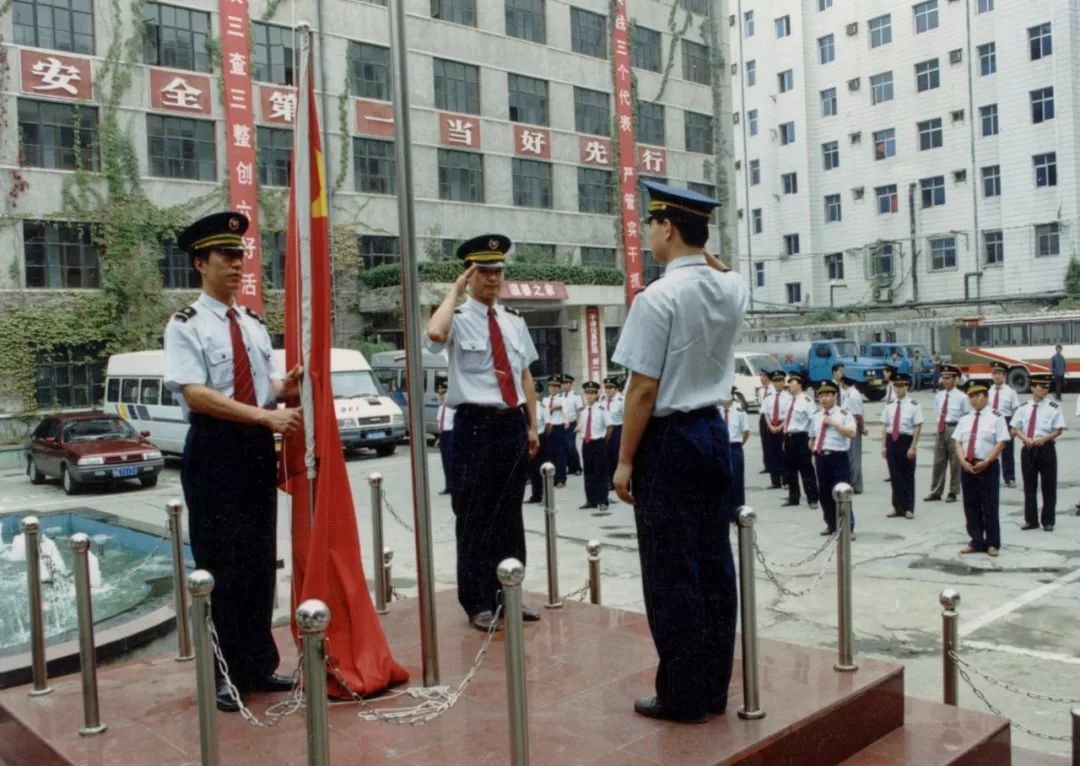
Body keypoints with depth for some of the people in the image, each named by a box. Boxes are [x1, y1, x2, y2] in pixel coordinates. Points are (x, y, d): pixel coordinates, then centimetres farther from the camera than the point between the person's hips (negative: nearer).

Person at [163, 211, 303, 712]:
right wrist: (266, 415, -26)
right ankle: (225, 675, 13)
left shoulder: (254, 324, 13)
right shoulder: (186, 326, -7)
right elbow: (196, 394, -19)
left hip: (258, 447, 6)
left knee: (260, 561, 12)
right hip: (214, 450, -6)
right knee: (220, 566, 0)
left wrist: (288, 386, -7)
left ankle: (259, 665, 25)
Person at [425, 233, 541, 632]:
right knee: (475, 518, 1)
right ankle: (479, 604, 13)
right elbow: (435, 333, -31)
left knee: (510, 515, 14)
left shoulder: (514, 320, 13)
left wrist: (532, 426, 11)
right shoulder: (458, 318, -5)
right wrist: (455, 288, -17)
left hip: (513, 423, 6)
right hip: (476, 425, -5)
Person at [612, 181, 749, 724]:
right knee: (713, 563, 12)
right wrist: (705, 257, 17)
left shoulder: (658, 298, -16)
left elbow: (644, 390, -17)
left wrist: (625, 460, -9)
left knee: (671, 571, 1)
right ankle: (714, 686, 23)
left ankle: (683, 695, 11)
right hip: (712, 432, 8)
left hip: (667, 440, -7)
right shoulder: (732, 289, 4)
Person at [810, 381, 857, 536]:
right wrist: (815, 452, 13)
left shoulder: (844, 414, -5)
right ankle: (831, 525, 26)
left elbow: (852, 433, -19)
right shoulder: (816, 416, 12)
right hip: (821, 458, 6)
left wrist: (833, 423, -19)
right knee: (824, 493, 12)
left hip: (838, 458, -6)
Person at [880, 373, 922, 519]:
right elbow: (884, 426, 9)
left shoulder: (913, 405, -7)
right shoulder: (889, 406, 7)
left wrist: (913, 447, -13)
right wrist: (883, 446, 3)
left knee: (908, 476, 5)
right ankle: (897, 508, 18)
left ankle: (909, 509, 14)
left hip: (906, 440, -4)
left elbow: (917, 427, -9)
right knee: (895, 476, 9)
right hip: (891, 441, 4)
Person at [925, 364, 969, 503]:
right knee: (938, 461, 8)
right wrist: (940, 423, 9)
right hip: (941, 429, 5)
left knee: (955, 462, 3)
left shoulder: (961, 397, -7)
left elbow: (967, 416, -3)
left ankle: (953, 492, 13)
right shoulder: (939, 395, 8)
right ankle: (935, 492, 14)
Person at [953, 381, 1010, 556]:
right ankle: (976, 542, 18)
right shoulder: (965, 419, 12)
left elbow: (1001, 443, -9)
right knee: (971, 506, 8)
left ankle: (992, 544, 11)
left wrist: (986, 462, -16)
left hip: (988, 467, -5)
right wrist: (963, 461, -7)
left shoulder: (996, 417, -3)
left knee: (990, 507, 0)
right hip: (967, 467, 5)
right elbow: (957, 442, 8)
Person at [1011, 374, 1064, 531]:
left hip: (1046, 448, -2)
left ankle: (1048, 521, 15)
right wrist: (1025, 438, -11)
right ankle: (1031, 520, 18)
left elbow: (1058, 430, -2)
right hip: (1028, 449, 2)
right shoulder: (1023, 408, 4)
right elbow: (1016, 428, 8)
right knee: (1029, 486, 8)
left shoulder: (1053, 408, -2)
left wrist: (1043, 439, -17)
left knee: (1049, 487, 4)